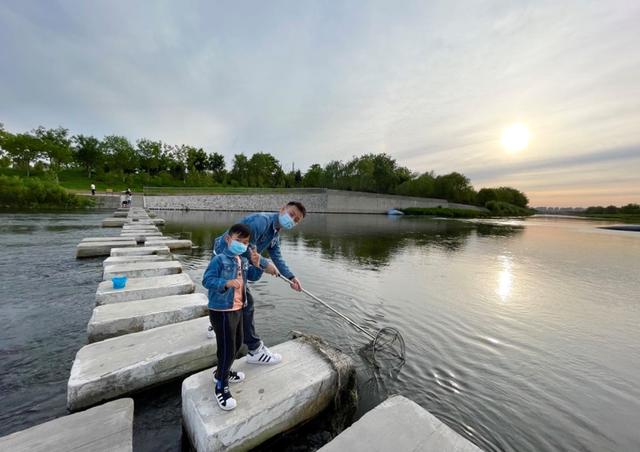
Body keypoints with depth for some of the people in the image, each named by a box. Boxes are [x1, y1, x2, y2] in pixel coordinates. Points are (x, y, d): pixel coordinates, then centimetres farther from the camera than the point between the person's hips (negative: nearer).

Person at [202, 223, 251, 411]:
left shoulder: (243, 261, 7)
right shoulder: (219, 259, -18)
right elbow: (207, 280, -23)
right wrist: (226, 283, -37)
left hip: (237, 309, 9)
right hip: (221, 311, -9)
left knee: (237, 344, 24)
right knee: (227, 349, -3)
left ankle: (223, 371, 47)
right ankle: (221, 386, 19)